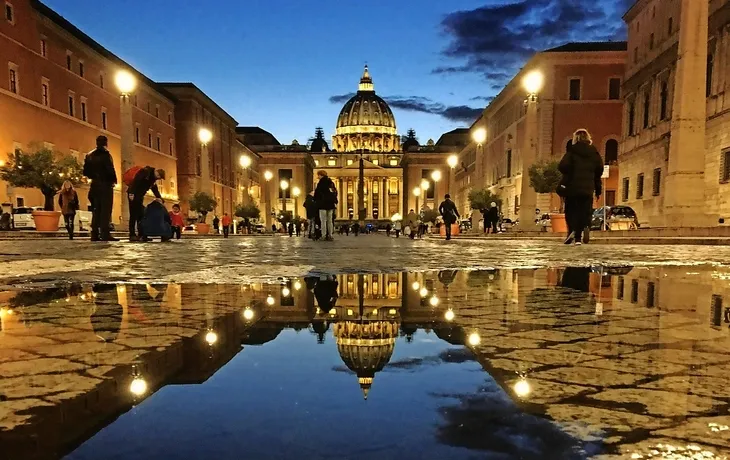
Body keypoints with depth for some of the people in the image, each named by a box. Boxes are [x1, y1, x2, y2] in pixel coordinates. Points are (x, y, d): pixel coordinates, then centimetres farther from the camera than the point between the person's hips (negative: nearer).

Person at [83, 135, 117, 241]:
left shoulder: (90, 156, 12)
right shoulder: (105, 154, -9)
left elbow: (86, 171, 11)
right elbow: (110, 170, -19)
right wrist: (114, 180, -4)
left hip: (95, 185, 7)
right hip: (105, 184, -7)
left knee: (96, 210, 10)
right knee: (106, 210, -9)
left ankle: (95, 234, 8)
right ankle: (105, 234, -15)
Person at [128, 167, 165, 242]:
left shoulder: (153, 178, 13)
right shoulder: (145, 171, -14)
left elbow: (155, 189, 13)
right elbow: (135, 181, -23)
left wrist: (159, 198, -3)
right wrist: (131, 193, -30)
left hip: (140, 196, 9)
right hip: (133, 195, -9)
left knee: (141, 215, 7)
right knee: (133, 215, -9)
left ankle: (141, 235, 9)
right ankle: (132, 235, -8)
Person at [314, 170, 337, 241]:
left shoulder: (321, 182, -8)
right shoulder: (331, 182, 13)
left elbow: (317, 192, -7)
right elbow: (335, 192, 15)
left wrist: (315, 200, 8)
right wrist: (335, 202, 16)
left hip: (323, 204, -7)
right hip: (331, 203, 7)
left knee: (323, 221, -5)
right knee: (330, 221, 10)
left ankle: (324, 236, -8)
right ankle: (330, 236, 10)